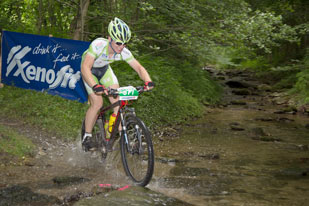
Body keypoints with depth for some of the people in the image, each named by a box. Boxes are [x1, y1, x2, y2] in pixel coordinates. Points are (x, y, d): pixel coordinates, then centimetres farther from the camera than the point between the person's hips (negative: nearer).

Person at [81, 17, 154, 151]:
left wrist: (148, 81, -42)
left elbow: (139, 68, -21)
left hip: (104, 70, 4)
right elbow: (85, 68, -46)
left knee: (117, 101, -11)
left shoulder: (124, 52, -26)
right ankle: (86, 137, 1)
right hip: (90, 71, -4)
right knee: (97, 103, -16)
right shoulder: (98, 45, -39)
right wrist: (96, 86, -61)